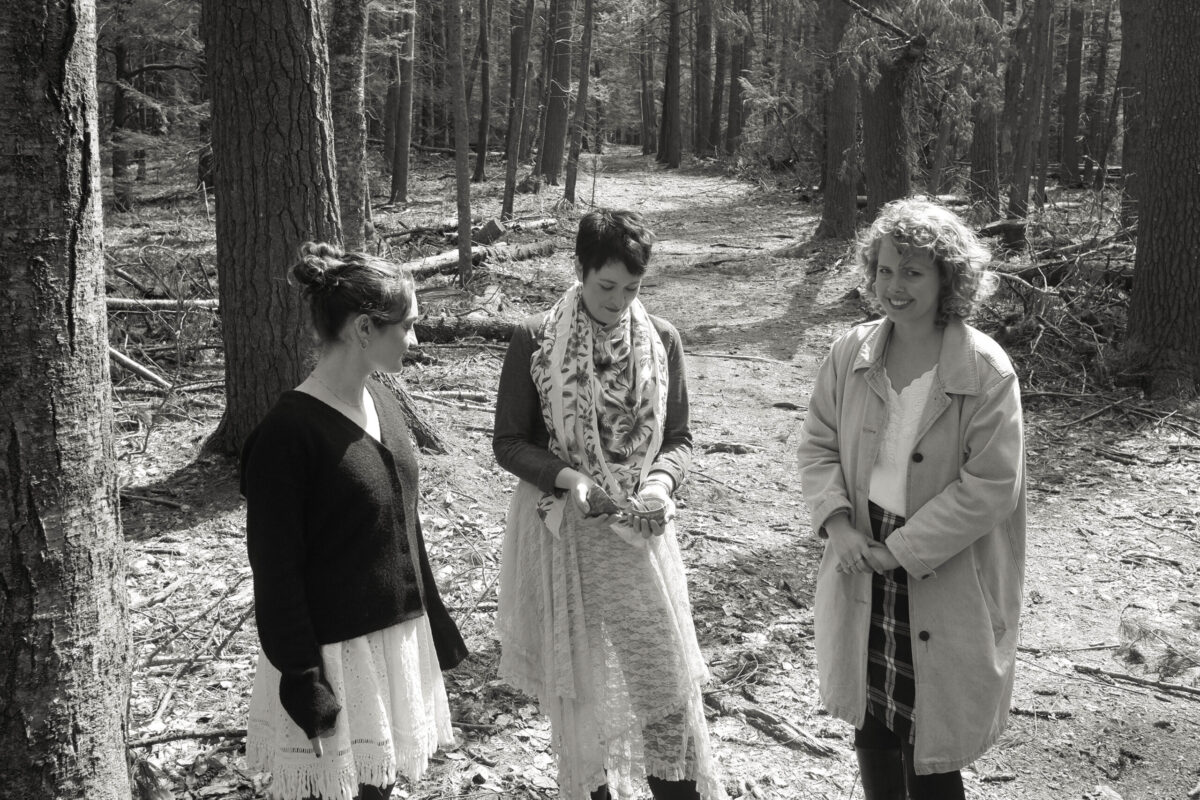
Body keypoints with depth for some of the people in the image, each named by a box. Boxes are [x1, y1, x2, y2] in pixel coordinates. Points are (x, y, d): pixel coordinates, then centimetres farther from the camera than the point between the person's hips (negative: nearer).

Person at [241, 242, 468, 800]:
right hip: (334, 650, -7)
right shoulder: (287, 433, -19)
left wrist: (434, 624, 16)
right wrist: (301, 676, -15)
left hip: (398, 636, 7)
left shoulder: (383, 405, 5)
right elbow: (275, 570, -16)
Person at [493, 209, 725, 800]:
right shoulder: (535, 341, -7)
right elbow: (508, 442, -2)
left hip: (639, 530, 2)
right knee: (577, 684, 11)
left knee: (666, 680, 2)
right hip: (563, 529, -1)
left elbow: (678, 437, 6)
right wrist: (567, 478, -19)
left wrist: (661, 481, -15)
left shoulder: (661, 340, -1)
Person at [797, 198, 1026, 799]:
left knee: (927, 750, 6)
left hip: (945, 586, -4)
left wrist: (900, 550, -17)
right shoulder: (852, 351, -2)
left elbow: (991, 486, -17)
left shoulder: (987, 372, -16)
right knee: (870, 722, 19)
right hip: (862, 573, 4)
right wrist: (836, 520, -12)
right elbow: (817, 445, 4)